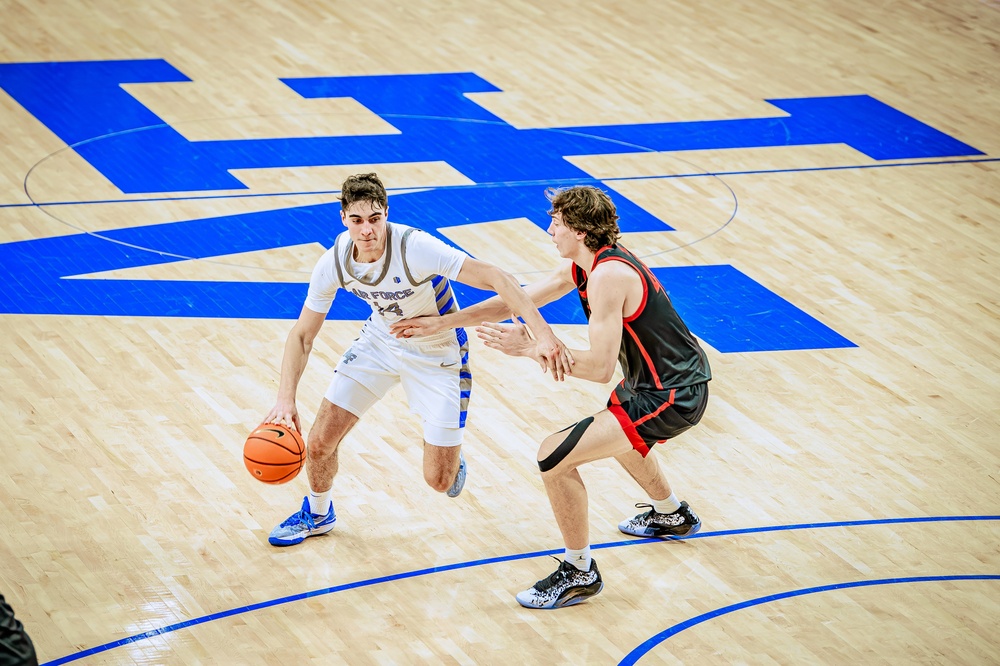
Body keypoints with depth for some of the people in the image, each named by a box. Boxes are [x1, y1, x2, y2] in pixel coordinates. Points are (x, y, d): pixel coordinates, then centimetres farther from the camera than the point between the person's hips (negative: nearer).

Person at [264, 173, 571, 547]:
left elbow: (496, 279, -37)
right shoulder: (334, 263, -20)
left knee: (439, 481, -5)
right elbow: (302, 335, -9)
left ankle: (452, 453, 35)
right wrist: (285, 399, -23)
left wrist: (543, 335, -47)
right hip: (380, 342, 4)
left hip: (438, 354, -4)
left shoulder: (415, 249, -36)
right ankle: (317, 514, 34)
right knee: (320, 443, 0)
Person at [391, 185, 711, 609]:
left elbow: (599, 367, -26)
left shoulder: (607, 277, -24)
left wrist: (529, 348, -19)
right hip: (679, 380, 11)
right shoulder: (581, 266, 6)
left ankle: (580, 573, 1)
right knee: (614, 433, 40)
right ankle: (671, 516, 60)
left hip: (670, 398, -11)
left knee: (555, 456, -14)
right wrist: (439, 324, 12)